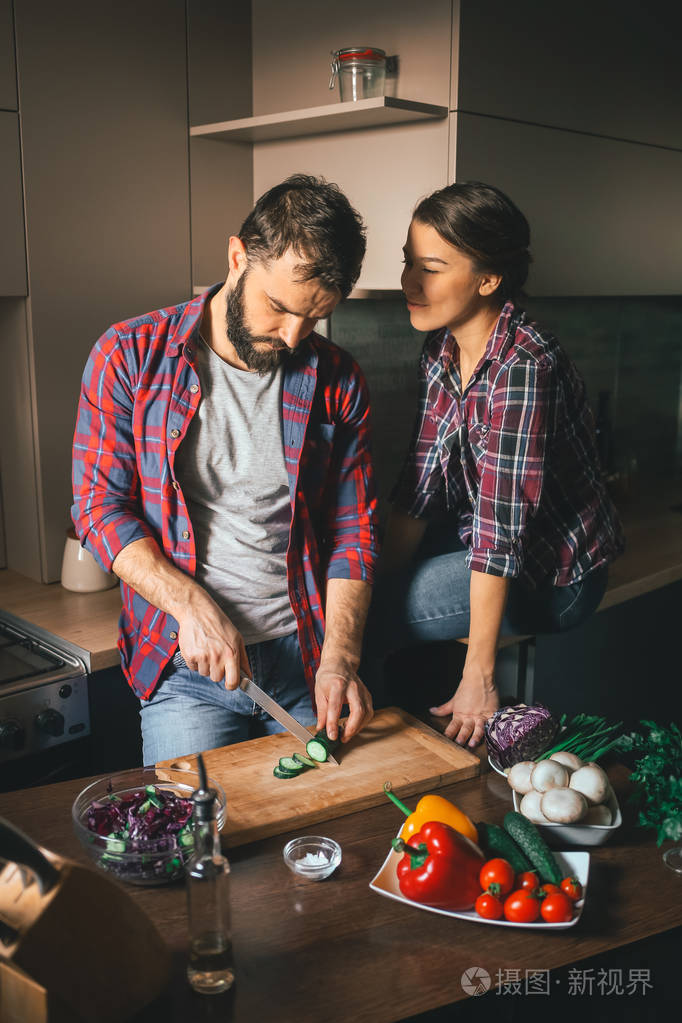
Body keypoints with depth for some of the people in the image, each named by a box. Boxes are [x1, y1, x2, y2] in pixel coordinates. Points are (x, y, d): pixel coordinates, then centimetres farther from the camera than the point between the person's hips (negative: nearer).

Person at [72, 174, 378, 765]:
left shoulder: (337, 384, 2)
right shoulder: (131, 356, -3)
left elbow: (354, 530, 3)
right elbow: (100, 507, -4)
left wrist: (340, 657, -9)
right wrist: (191, 606, -16)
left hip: (305, 657, 2)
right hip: (186, 668, -1)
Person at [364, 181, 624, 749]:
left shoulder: (522, 366, -27)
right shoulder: (443, 350, -2)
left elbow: (501, 530, -29)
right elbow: (420, 485, 0)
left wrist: (478, 677, -26)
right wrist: (378, 579, -4)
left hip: (551, 575, -8)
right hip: (477, 543, 8)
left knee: (356, 624, -15)